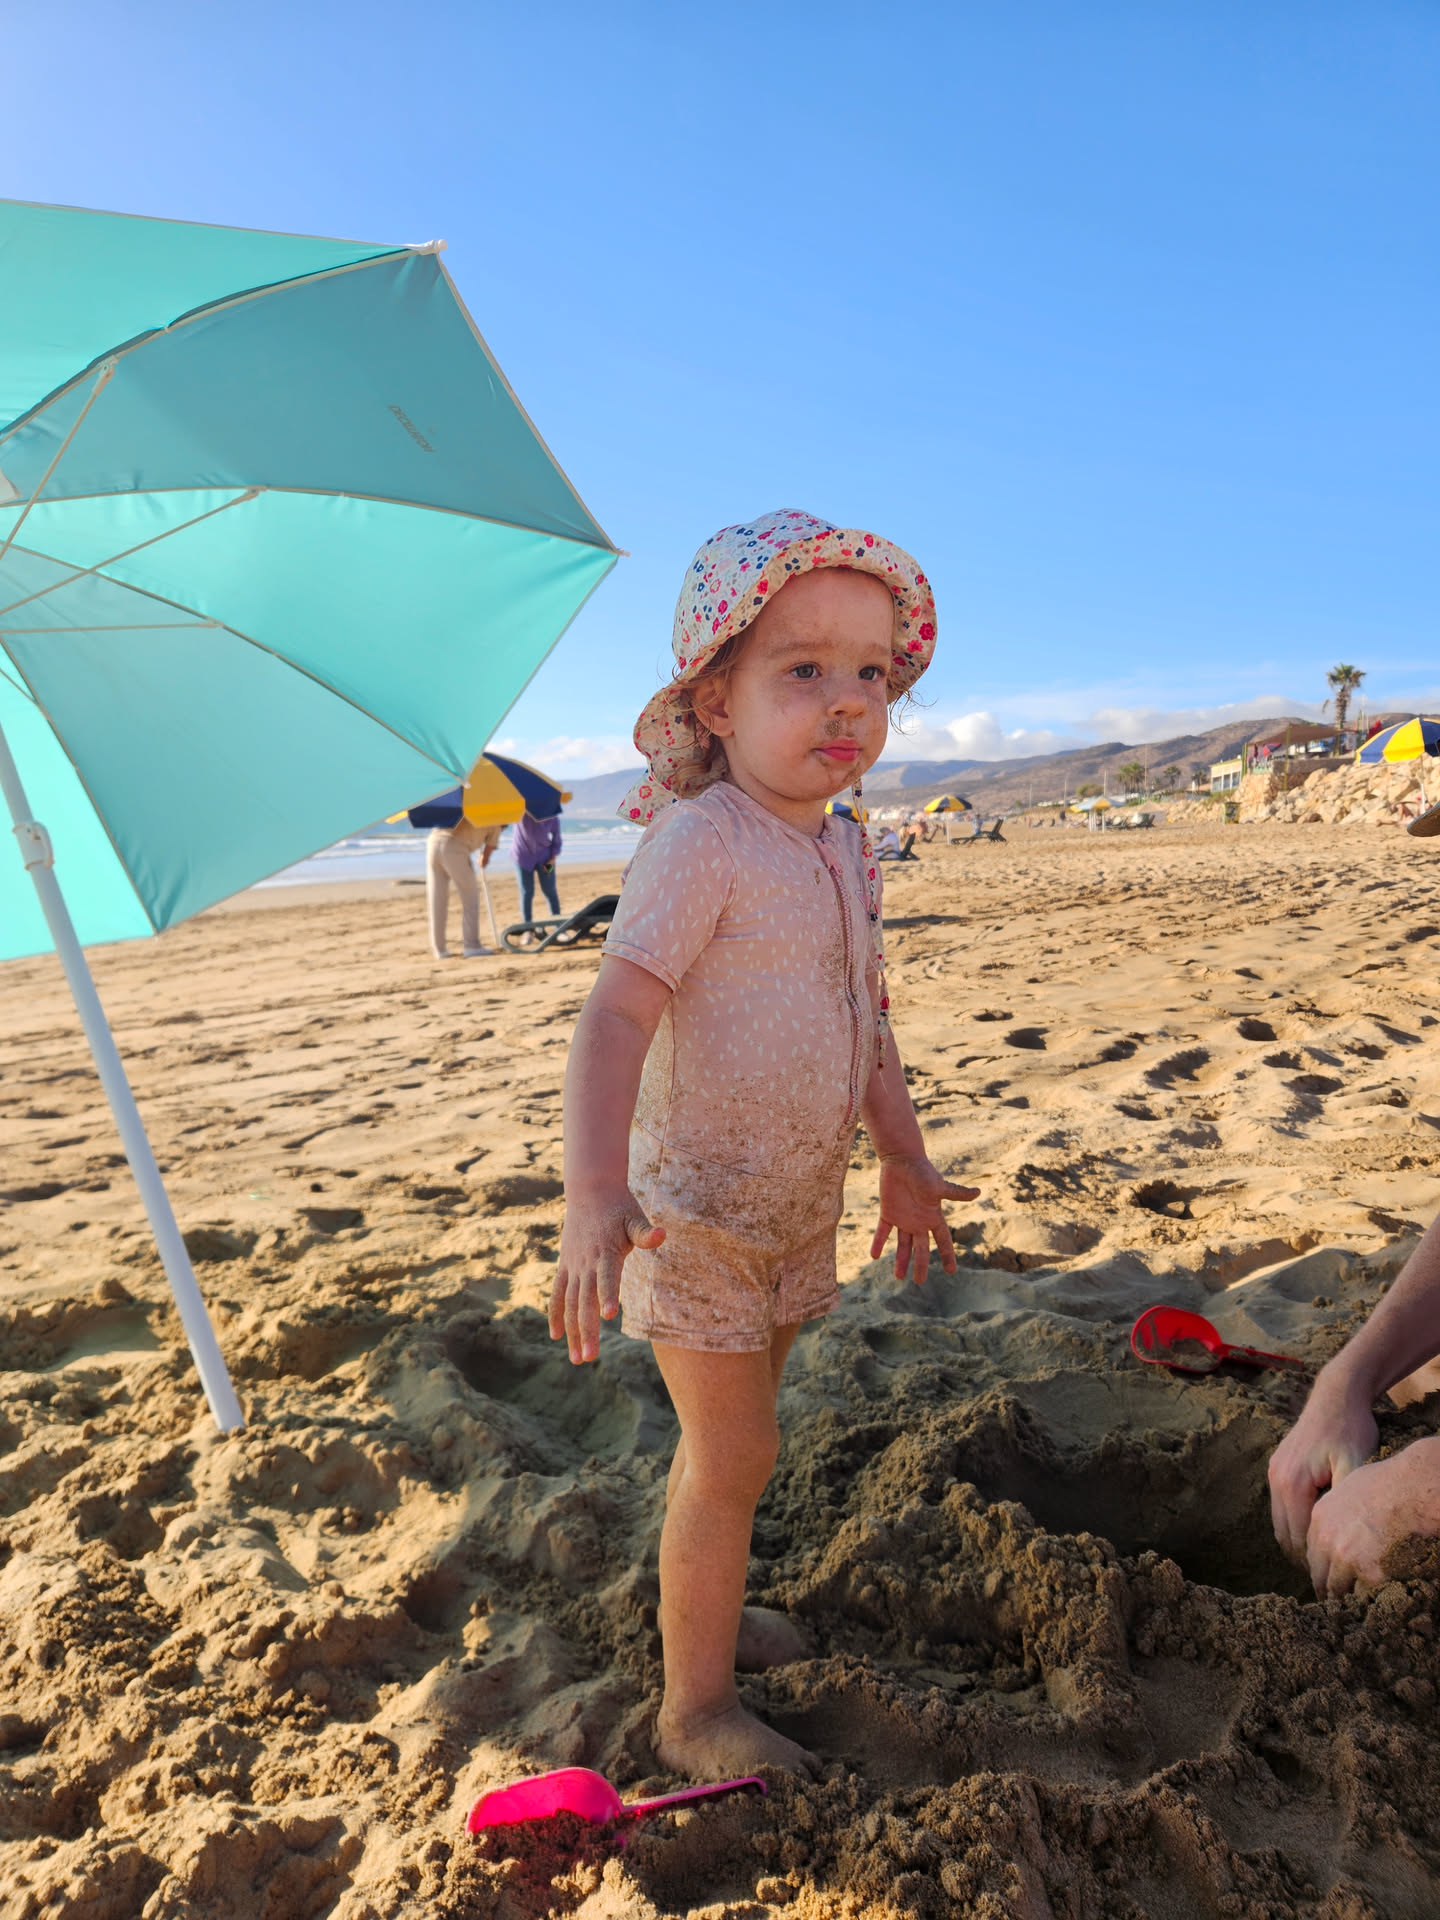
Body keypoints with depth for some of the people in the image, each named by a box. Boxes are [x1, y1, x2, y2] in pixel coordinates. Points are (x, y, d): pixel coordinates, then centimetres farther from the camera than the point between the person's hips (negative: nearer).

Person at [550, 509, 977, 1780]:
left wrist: (905, 1159, 18)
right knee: (734, 1452, 2)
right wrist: (593, 1195, -42)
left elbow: (866, 1016, 13)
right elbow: (617, 1015, -30)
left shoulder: (849, 849, 4)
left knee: (732, 1436, 23)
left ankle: (700, 1605, 47)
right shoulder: (700, 843, -22)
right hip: (695, 1208, -7)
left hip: (800, 1205, 8)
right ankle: (697, 1710, 25)